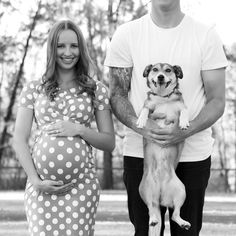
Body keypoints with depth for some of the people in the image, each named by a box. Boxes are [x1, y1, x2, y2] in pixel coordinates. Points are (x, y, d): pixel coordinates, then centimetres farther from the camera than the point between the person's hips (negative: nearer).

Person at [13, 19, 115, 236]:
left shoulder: (97, 90, 8)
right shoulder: (33, 89, 9)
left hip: (82, 183, 0)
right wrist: (36, 180, -7)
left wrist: (79, 130, -9)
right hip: (42, 184, 0)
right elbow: (19, 140, 5)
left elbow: (109, 142, 8)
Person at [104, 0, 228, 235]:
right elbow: (117, 95, 2)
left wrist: (185, 132, -20)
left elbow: (217, 101, -1)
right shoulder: (126, 35, 1)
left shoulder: (206, 36, -1)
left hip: (193, 153, 0)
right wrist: (139, 126, -19)